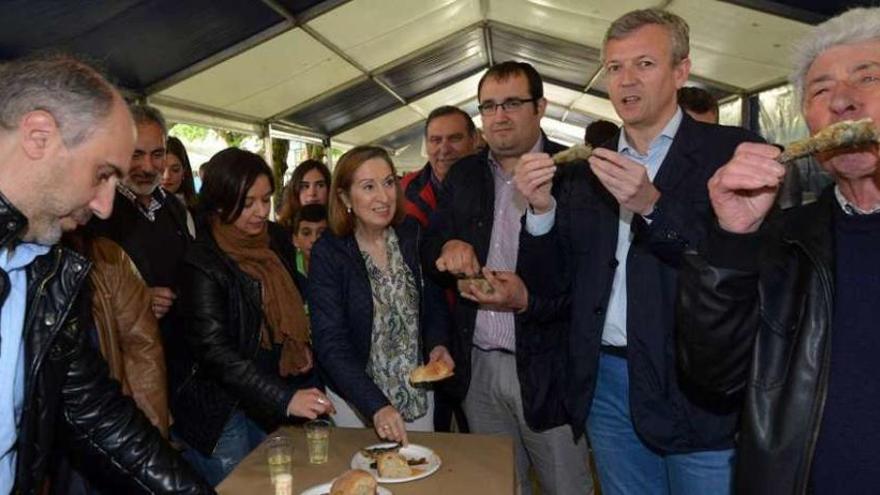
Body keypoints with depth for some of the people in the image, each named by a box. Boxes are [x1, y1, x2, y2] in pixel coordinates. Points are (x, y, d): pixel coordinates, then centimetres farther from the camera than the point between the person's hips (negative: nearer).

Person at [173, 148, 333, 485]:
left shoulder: (277, 240, 0)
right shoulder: (202, 264, -18)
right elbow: (214, 351, -24)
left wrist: (302, 346, 2)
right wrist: (284, 399, -30)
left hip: (271, 406, 6)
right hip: (222, 413, -6)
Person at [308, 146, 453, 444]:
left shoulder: (414, 237, -6)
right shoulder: (327, 254, -16)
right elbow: (330, 344, -19)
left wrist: (438, 345, -13)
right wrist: (376, 406, -28)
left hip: (418, 394, 3)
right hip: (357, 397, -3)